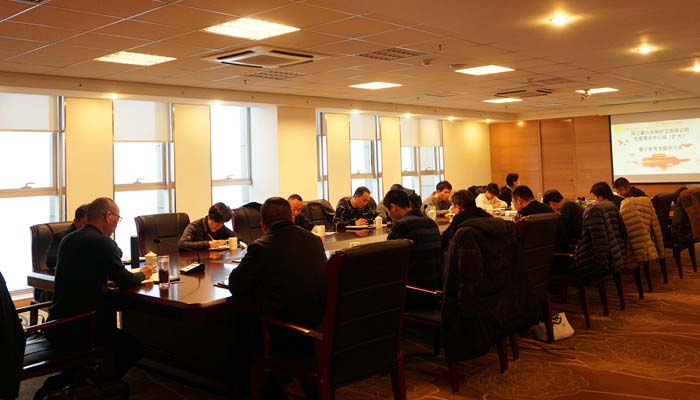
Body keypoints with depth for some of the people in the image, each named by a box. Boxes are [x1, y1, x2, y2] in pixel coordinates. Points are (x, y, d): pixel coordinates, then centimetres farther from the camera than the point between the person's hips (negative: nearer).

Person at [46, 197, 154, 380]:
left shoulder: (67, 240, 9)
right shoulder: (103, 242, -15)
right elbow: (125, 281, -11)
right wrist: (142, 274, 10)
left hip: (55, 328, 8)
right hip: (79, 330, -8)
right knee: (134, 347, 11)